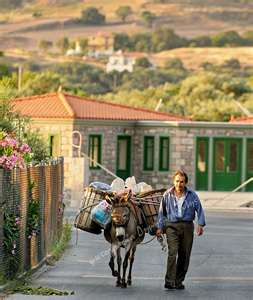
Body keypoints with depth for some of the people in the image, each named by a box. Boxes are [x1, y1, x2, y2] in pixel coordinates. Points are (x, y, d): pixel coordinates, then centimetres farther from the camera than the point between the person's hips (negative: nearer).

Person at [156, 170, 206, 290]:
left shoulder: (192, 195, 1)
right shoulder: (167, 195, 2)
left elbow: (199, 210, 3)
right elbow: (162, 212, 11)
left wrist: (200, 224, -8)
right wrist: (159, 227, 10)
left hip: (187, 226, 2)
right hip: (172, 226, -2)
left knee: (184, 255, 5)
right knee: (172, 252, -17)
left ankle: (179, 281, 17)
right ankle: (169, 281, -22)